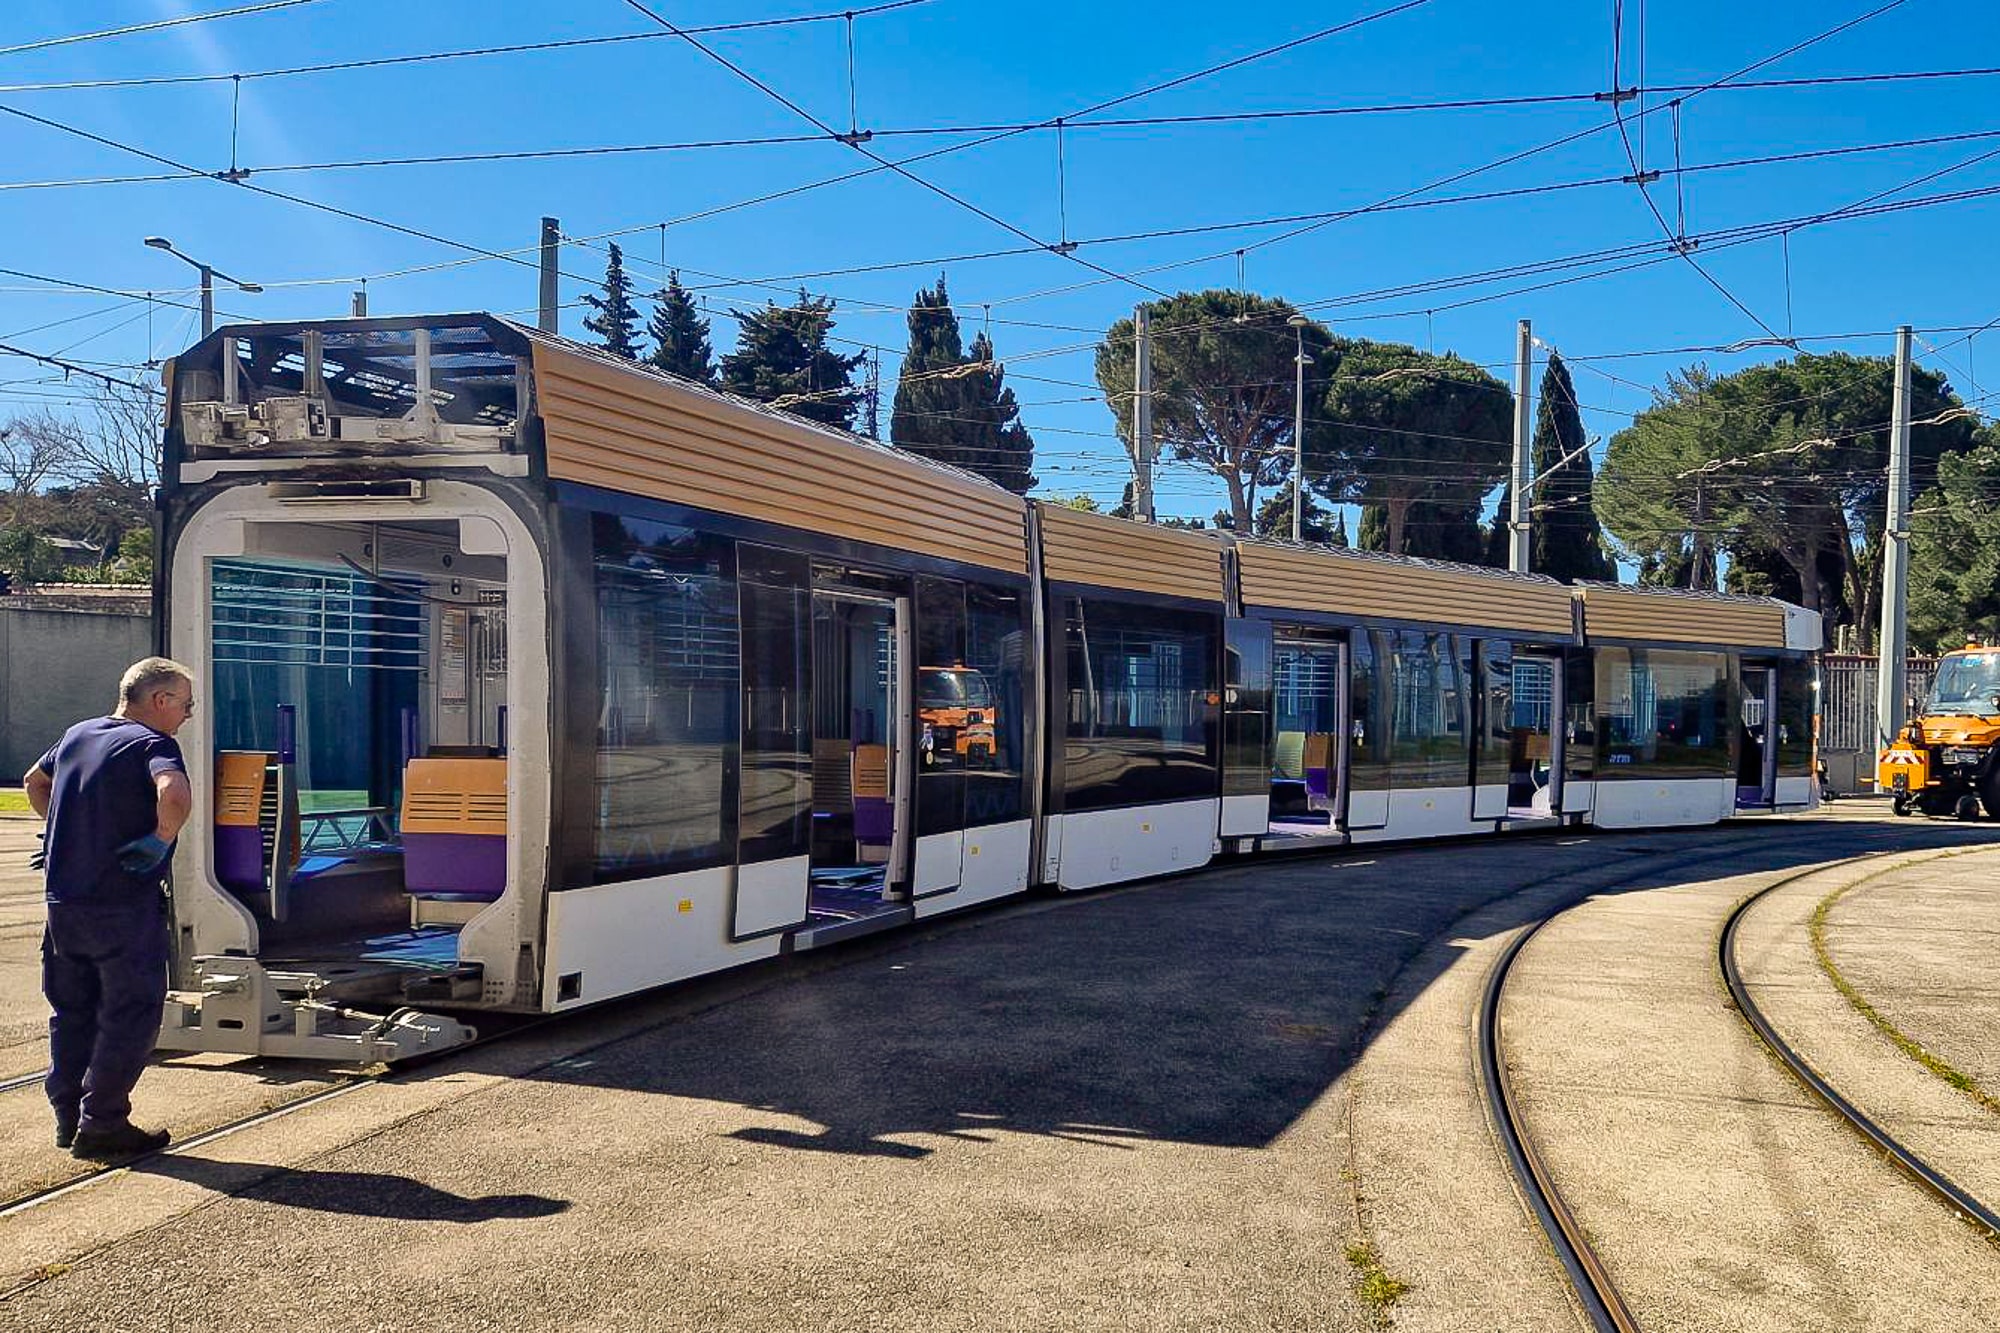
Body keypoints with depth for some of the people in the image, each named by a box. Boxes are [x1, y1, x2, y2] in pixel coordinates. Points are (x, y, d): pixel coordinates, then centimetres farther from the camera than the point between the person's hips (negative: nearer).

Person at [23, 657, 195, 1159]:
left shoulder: (77, 735, 13)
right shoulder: (152, 744, -13)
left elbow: (34, 783, 31)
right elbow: (174, 794, -34)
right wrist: (161, 842, -19)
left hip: (63, 900, 8)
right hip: (125, 906, -8)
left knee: (72, 1012, 17)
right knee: (131, 1014, 2)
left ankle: (68, 1117, 25)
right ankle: (101, 1126, 5)